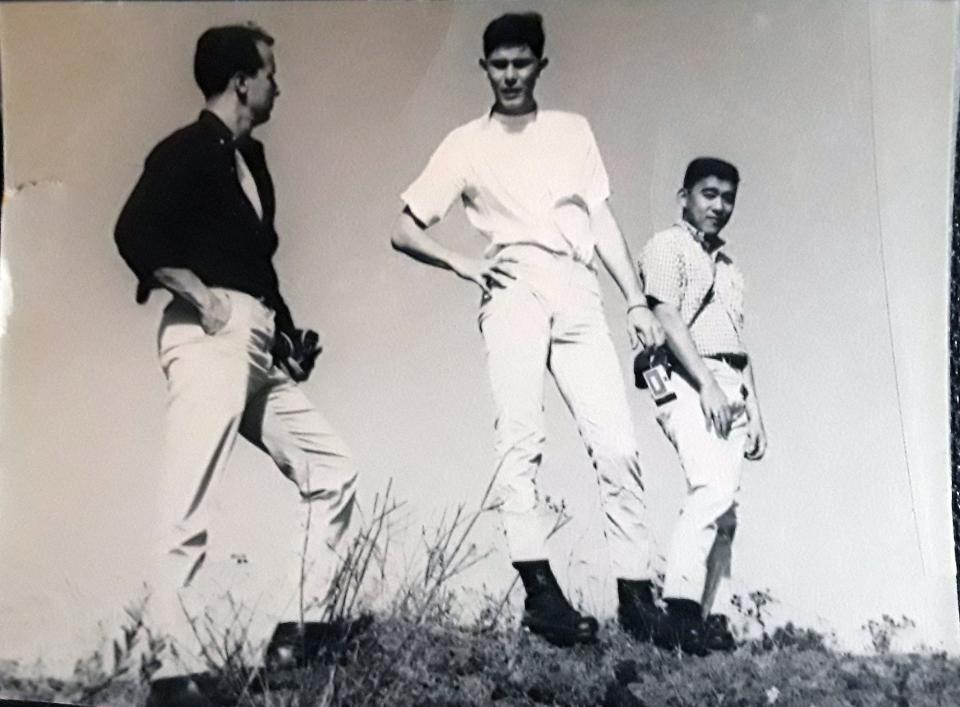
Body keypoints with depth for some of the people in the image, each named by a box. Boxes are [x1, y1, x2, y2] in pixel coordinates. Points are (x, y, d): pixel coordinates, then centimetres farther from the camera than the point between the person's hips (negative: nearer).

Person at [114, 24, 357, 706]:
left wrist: (286, 326, 15)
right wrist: (206, 300, -18)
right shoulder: (187, 150, -4)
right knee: (190, 511, -11)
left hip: (258, 346, 9)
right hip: (211, 338, -9)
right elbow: (135, 235, -17)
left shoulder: (249, 156, 21)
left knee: (332, 469, 9)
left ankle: (296, 627, 13)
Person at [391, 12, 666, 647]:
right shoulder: (466, 144, 15)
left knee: (617, 444, -8)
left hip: (578, 291, 2)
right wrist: (465, 265, 0)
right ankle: (540, 588, -21)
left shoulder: (573, 130, 20)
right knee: (521, 435, -17)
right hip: (514, 288, -1)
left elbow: (602, 220, 16)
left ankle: (637, 594, -5)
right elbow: (405, 230, 15)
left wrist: (638, 300, 8)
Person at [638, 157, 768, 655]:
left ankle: (705, 618, 3)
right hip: (687, 381, -8)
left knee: (723, 504, 1)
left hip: (730, 387, 8)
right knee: (713, 488, -24)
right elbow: (667, 318, -9)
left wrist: (754, 412, 18)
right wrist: (706, 384, -18)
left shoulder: (728, 266, 28)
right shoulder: (667, 246, 5)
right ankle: (680, 611, -27)